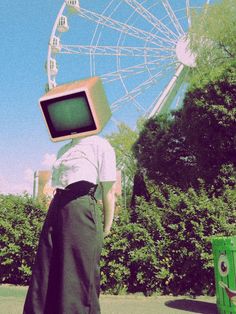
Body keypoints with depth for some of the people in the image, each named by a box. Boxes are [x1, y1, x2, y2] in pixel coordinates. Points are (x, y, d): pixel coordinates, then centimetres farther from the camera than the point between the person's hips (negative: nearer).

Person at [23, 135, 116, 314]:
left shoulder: (100, 145, 1)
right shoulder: (64, 149, 21)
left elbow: (109, 192, -2)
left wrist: (106, 228, -2)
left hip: (81, 208, -7)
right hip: (56, 207, 7)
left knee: (77, 276, -2)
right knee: (45, 273, 9)